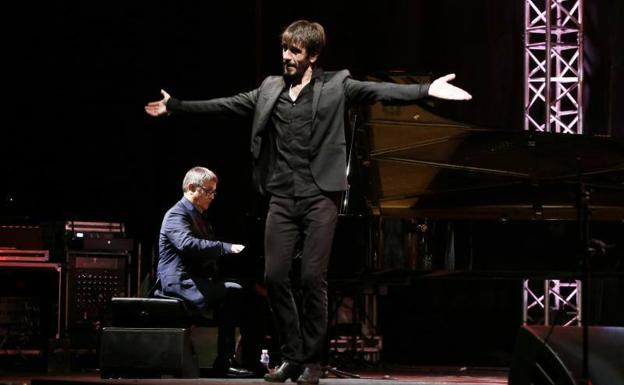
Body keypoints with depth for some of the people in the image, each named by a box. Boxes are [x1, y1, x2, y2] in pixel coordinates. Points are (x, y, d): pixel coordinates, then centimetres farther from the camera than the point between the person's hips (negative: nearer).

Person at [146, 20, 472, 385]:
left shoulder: (337, 85, 0)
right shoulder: (270, 88, 13)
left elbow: (380, 91, -11)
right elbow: (225, 104, 19)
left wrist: (428, 90, -25)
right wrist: (175, 105, 21)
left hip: (320, 197, -4)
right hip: (282, 198, 4)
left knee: (313, 279, -5)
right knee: (275, 277, 1)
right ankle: (292, 355, 15)